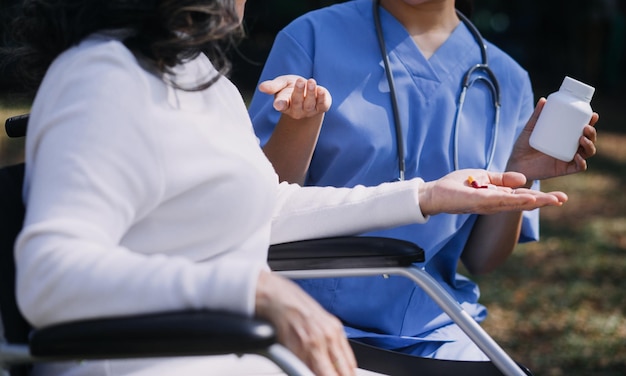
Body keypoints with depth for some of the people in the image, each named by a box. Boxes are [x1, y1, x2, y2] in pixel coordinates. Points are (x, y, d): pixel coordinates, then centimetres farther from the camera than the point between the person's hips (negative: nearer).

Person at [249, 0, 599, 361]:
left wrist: (515, 177, -10)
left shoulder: (506, 81, 6)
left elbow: (481, 259, 7)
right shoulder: (312, 37, -1)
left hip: (433, 334, 3)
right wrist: (301, 119, -23)